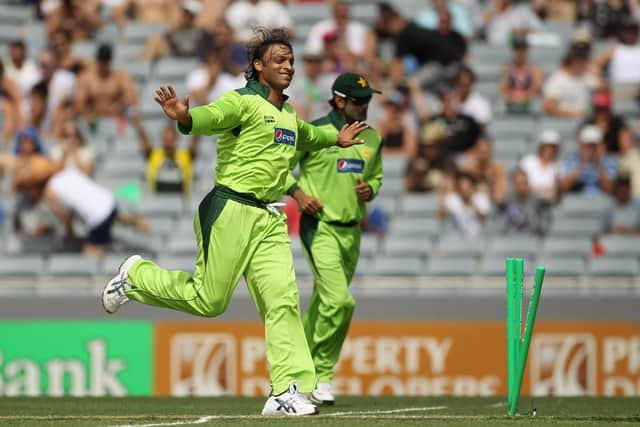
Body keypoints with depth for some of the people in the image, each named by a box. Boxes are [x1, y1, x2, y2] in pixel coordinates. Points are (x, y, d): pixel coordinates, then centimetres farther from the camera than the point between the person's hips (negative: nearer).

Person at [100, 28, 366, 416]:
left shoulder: (289, 116, 19)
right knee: (209, 300, -4)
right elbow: (211, 117, -30)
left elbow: (307, 137, 44)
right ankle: (137, 276, 21)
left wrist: (336, 138, 50)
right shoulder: (243, 102, -8)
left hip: (270, 219, 7)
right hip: (231, 210, -7)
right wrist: (185, 117, -50)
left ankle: (288, 393, -7)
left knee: (283, 300, -5)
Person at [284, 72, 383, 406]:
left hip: (351, 231, 6)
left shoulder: (372, 138, 9)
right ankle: (321, 376, -5)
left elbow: (376, 175, 24)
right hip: (319, 227, -6)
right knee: (339, 301, -18)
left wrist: (371, 189, 1)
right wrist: (297, 193, -15)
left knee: (323, 305, 12)